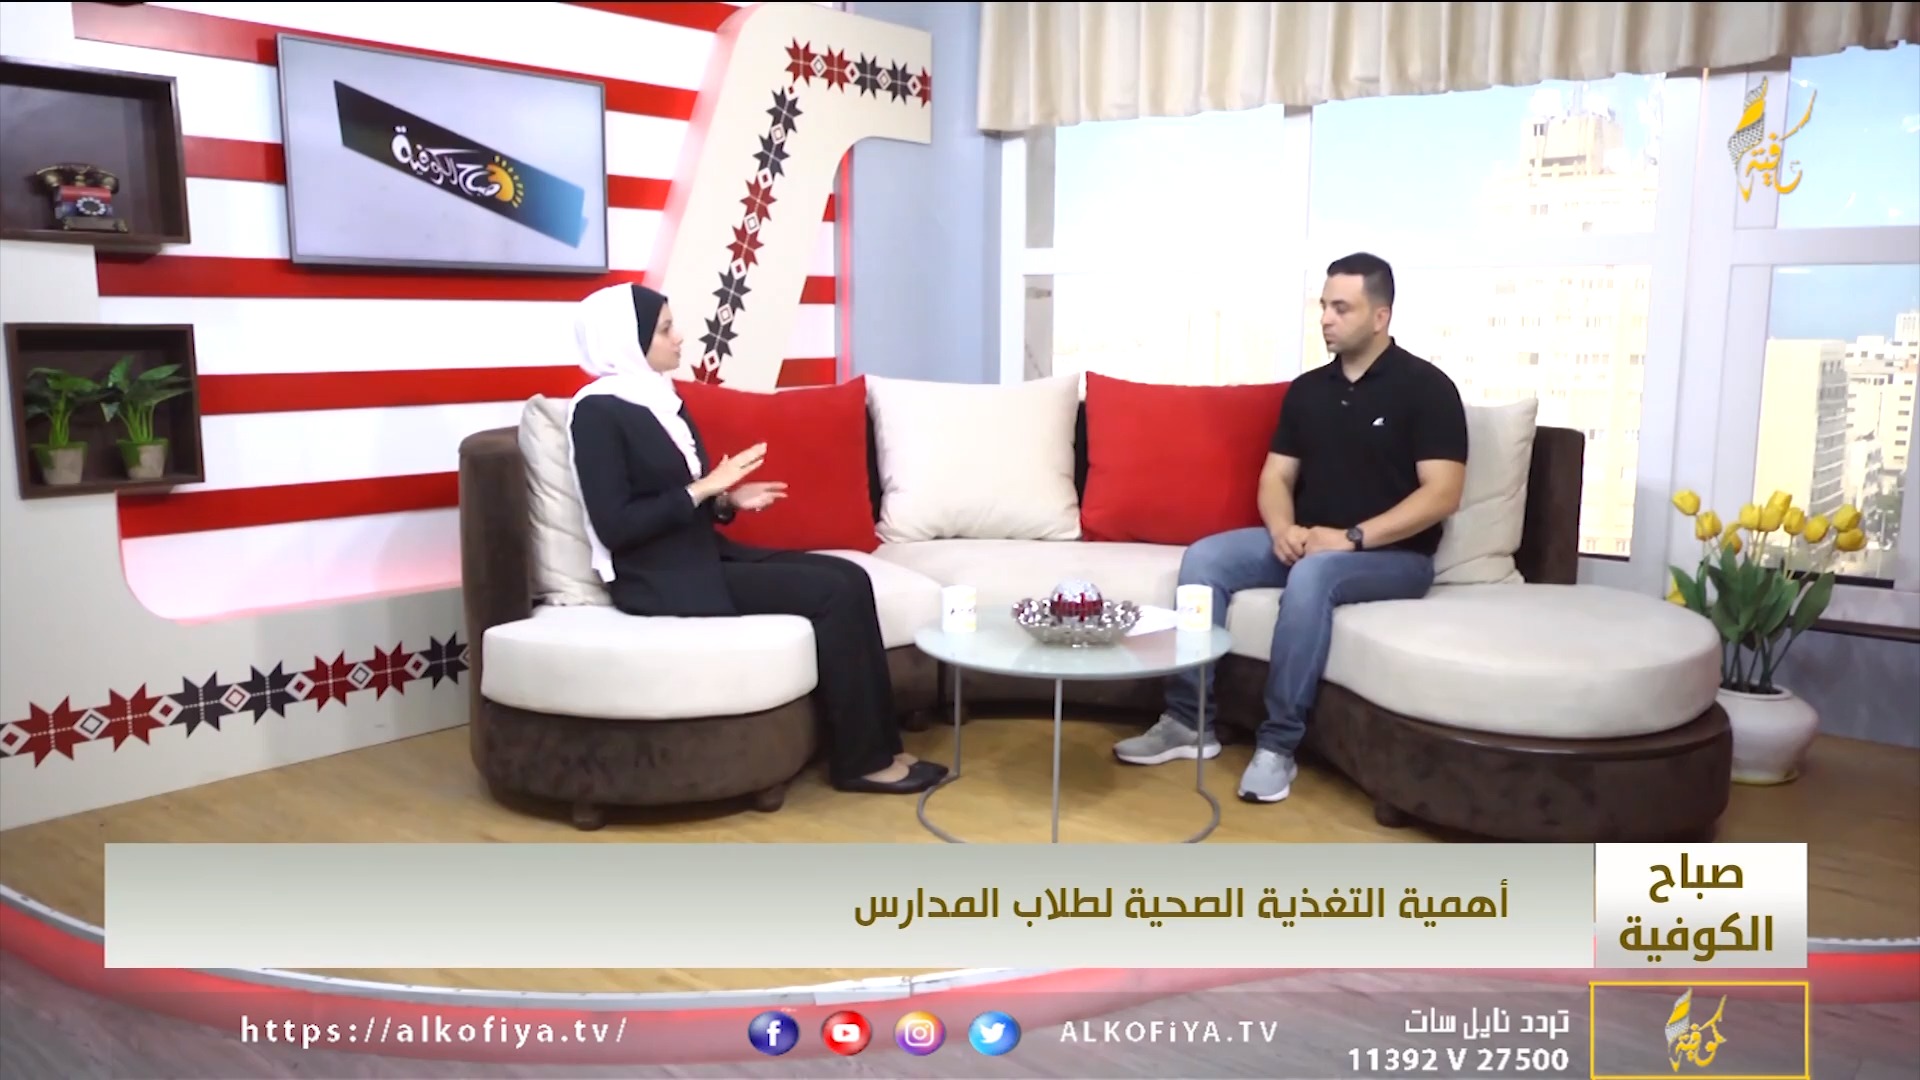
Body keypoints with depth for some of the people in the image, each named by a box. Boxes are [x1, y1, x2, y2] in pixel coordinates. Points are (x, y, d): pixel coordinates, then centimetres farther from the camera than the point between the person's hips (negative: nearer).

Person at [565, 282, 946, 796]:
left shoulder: (661, 398, 14)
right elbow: (614, 526, -19)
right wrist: (706, 487, -17)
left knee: (849, 577, -7)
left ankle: (878, 745, -4)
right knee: (831, 592, -18)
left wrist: (729, 500, 0)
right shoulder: (597, 411, -12)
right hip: (661, 578, -9)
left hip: (706, 555, 9)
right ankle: (860, 760, -7)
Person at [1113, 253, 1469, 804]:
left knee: (1312, 575, -37)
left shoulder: (1426, 387, -7)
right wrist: (1283, 529, -13)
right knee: (1203, 558, -16)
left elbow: (1442, 493, -14)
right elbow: (1276, 476, 10)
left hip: (1393, 555, -6)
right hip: (1304, 543, 6)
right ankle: (1188, 721, -13)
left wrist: (1352, 538, -22)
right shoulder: (1308, 389, 11)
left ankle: (1277, 744, -29)